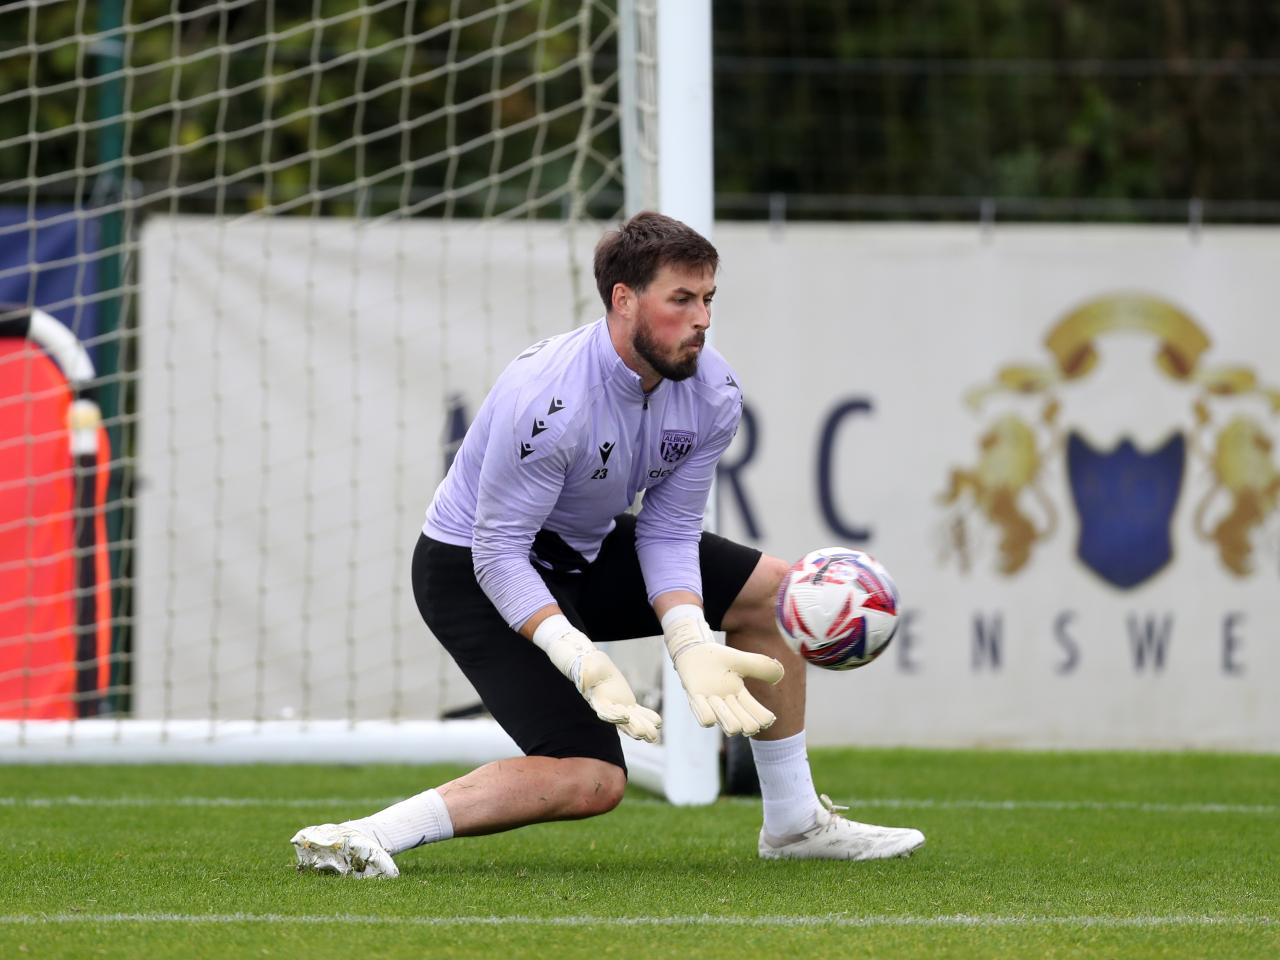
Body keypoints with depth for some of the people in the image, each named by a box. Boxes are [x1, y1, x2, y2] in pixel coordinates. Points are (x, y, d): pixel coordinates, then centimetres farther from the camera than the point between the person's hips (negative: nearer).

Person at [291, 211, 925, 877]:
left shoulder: (713, 394, -12)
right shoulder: (547, 399, -34)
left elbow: (668, 531, -7)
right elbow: (499, 552, -30)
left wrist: (691, 644, -24)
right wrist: (582, 660, -42)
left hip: (588, 551, 8)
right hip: (473, 571, -8)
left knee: (770, 590, 6)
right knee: (592, 779, -23)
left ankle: (794, 821, 19)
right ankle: (360, 838, -26)